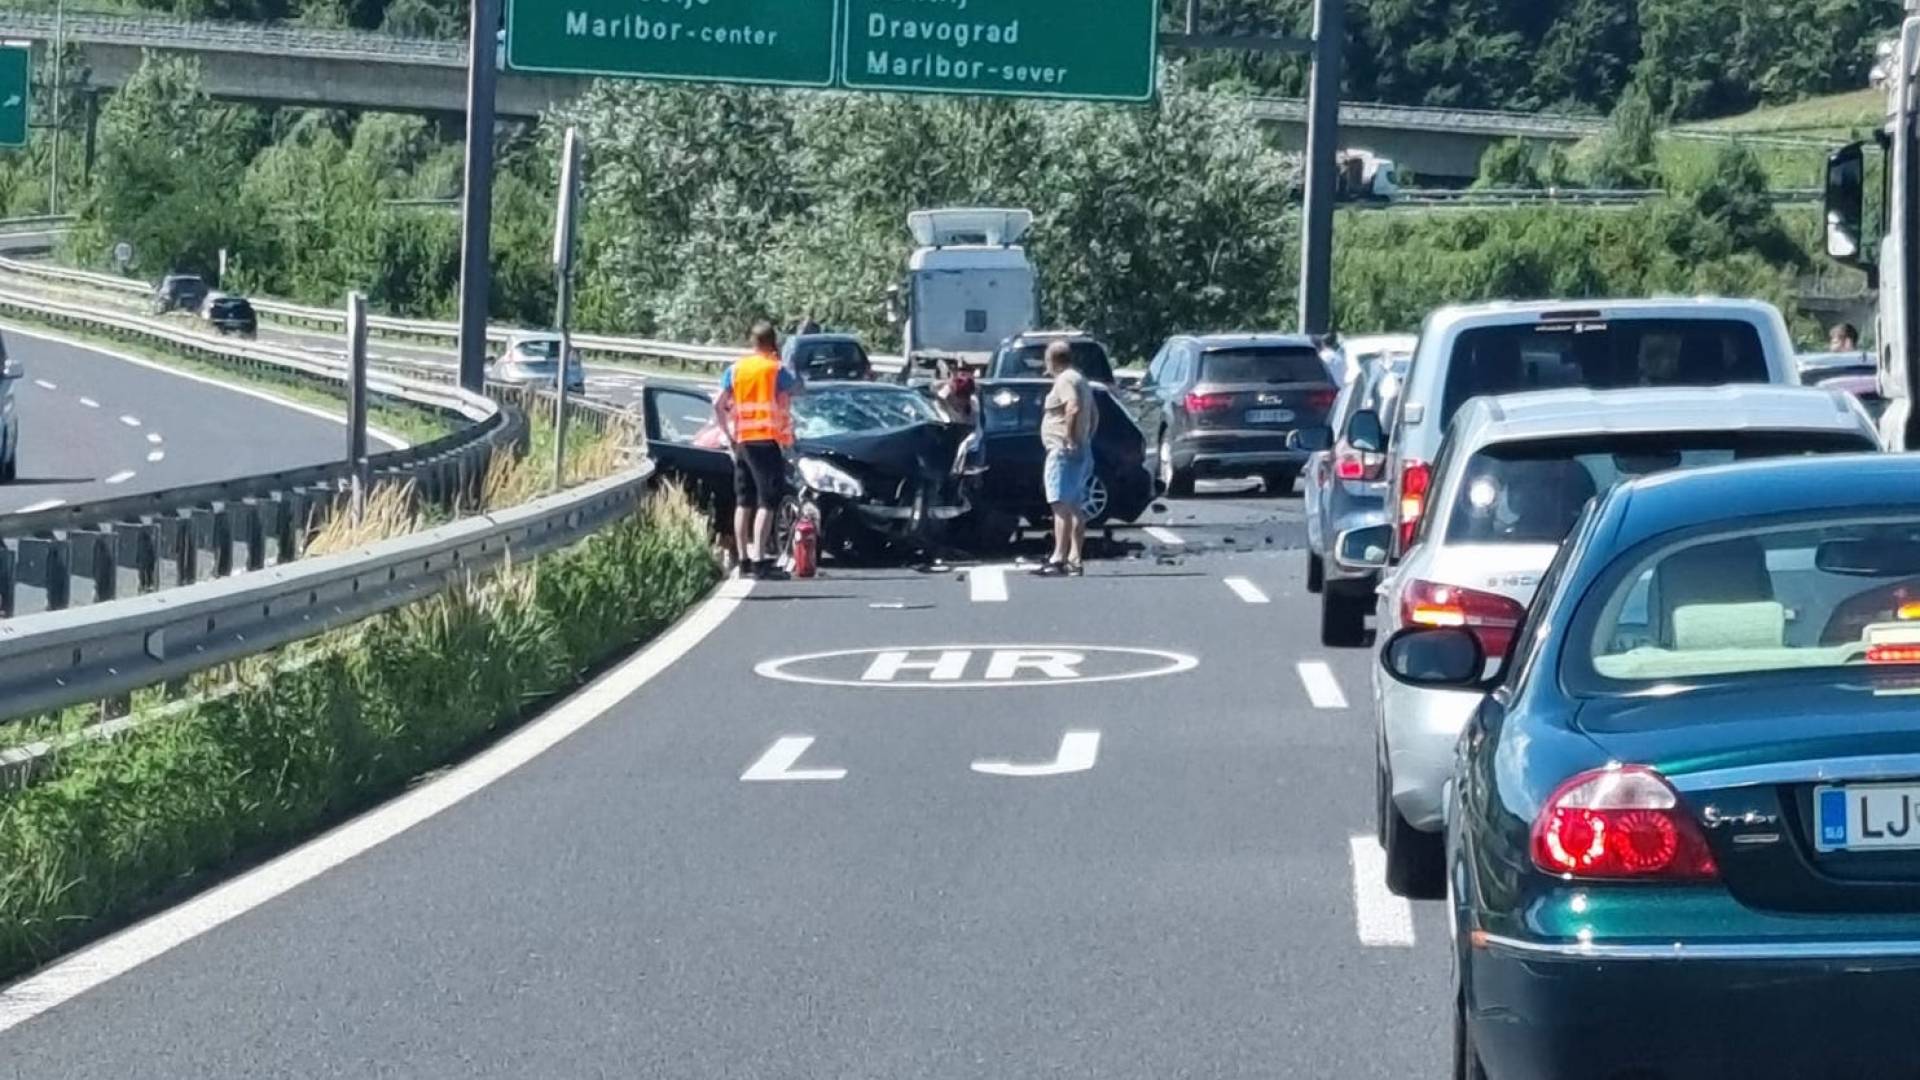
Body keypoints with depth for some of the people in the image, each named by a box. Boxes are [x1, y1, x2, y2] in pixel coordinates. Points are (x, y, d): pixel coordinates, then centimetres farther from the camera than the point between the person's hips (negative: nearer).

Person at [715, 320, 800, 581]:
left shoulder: (735, 369, 8)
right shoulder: (776, 369, -7)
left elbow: (718, 406, 3)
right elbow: (796, 387, 4)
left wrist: (729, 436, 10)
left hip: (742, 441, 6)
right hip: (768, 441, -6)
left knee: (743, 502, 12)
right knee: (767, 502, -8)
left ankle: (743, 560, 13)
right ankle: (760, 561, -16)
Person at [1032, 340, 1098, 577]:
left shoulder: (1065, 380, -12)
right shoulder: (1081, 380, 20)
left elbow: (1073, 408, -28)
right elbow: (1094, 416, 26)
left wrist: (1069, 438, -22)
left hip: (1064, 451, -11)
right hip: (1082, 451, 11)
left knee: (1062, 505, -15)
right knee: (1075, 507, 12)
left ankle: (1058, 559, -21)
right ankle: (1075, 559, 14)